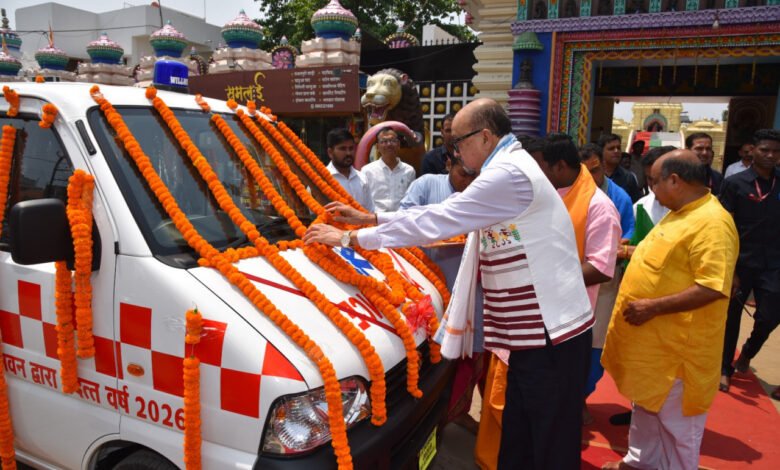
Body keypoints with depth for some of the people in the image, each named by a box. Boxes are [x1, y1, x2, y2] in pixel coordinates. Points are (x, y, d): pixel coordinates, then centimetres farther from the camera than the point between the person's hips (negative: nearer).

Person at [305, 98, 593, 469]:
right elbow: (444, 215, 15)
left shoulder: (509, 174, -19)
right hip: (534, 331, 10)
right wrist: (369, 218, 12)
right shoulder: (507, 169, 15)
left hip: (553, 333, -10)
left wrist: (351, 238, -13)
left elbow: (436, 220, -21)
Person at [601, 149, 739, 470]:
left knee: (676, 421, 8)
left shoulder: (711, 223, -23)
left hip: (677, 345, -10)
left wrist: (653, 307, -26)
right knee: (646, 406, 24)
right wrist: (632, 251, 12)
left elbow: (712, 288, -28)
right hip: (652, 337, 10)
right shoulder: (682, 213, 10)